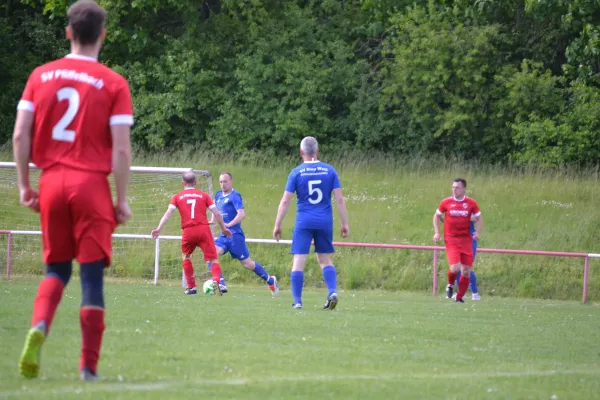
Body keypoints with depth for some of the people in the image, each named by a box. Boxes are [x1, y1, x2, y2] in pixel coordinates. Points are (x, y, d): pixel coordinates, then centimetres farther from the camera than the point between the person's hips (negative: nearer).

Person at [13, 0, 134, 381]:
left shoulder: (41, 76, 6)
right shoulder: (114, 84, -4)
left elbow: (21, 135, 3)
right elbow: (121, 149, -8)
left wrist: (25, 185, 11)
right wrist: (122, 200, -1)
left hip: (52, 182, 3)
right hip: (92, 184, -3)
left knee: (57, 269, 17)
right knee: (92, 275, 3)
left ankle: (39, 327, -12)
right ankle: (89, 367, 1)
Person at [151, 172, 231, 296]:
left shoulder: (178, 197, 13)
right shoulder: (203, 195, 13)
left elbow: (168, 212, 0)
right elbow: (216, 213, 9)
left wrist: (159, 228, -3)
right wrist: (223, 228, 19)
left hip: (188, 231, 1)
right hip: (204, 229, -1)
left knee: (186, 256, 26)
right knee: (213, 258, 0)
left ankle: (191, 287, 23)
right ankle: (216, 280, -29)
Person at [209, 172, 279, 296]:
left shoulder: (234, 196, -11)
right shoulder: (218, 195, 12)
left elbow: (241, 214, -23)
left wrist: (229, 224, -32)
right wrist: (212, 220, 12)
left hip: (235, 235, -7)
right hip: (224, 236, 7)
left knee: (247, 263, 1)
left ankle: (270, 280, 20)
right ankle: (221, 284, -19)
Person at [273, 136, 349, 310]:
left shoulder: (296, 172, -2)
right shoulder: (329, 170, 2)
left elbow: (285, 201, -3)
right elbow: (340, 199, 0)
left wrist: (277, 225, 3)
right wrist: (345, 223, 5)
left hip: (304, 221, -2)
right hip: (325, 222, 2)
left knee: (299, 261, 1)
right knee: (325, 259, 14)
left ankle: (297, 301, -4)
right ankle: (333, 292, -6)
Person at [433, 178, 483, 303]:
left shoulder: (471, 203, 1)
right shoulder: (446, 202, 0)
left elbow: (479, 218, 12)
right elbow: (437, 216, 14)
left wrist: (477, 233, -3)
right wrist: (436, 233, 5)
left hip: (466, 240, 2)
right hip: (451, 240, -2)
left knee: (466, 271, 1)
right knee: (455, 267, -18)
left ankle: (460, 297, 17)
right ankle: (450, 285, 15)